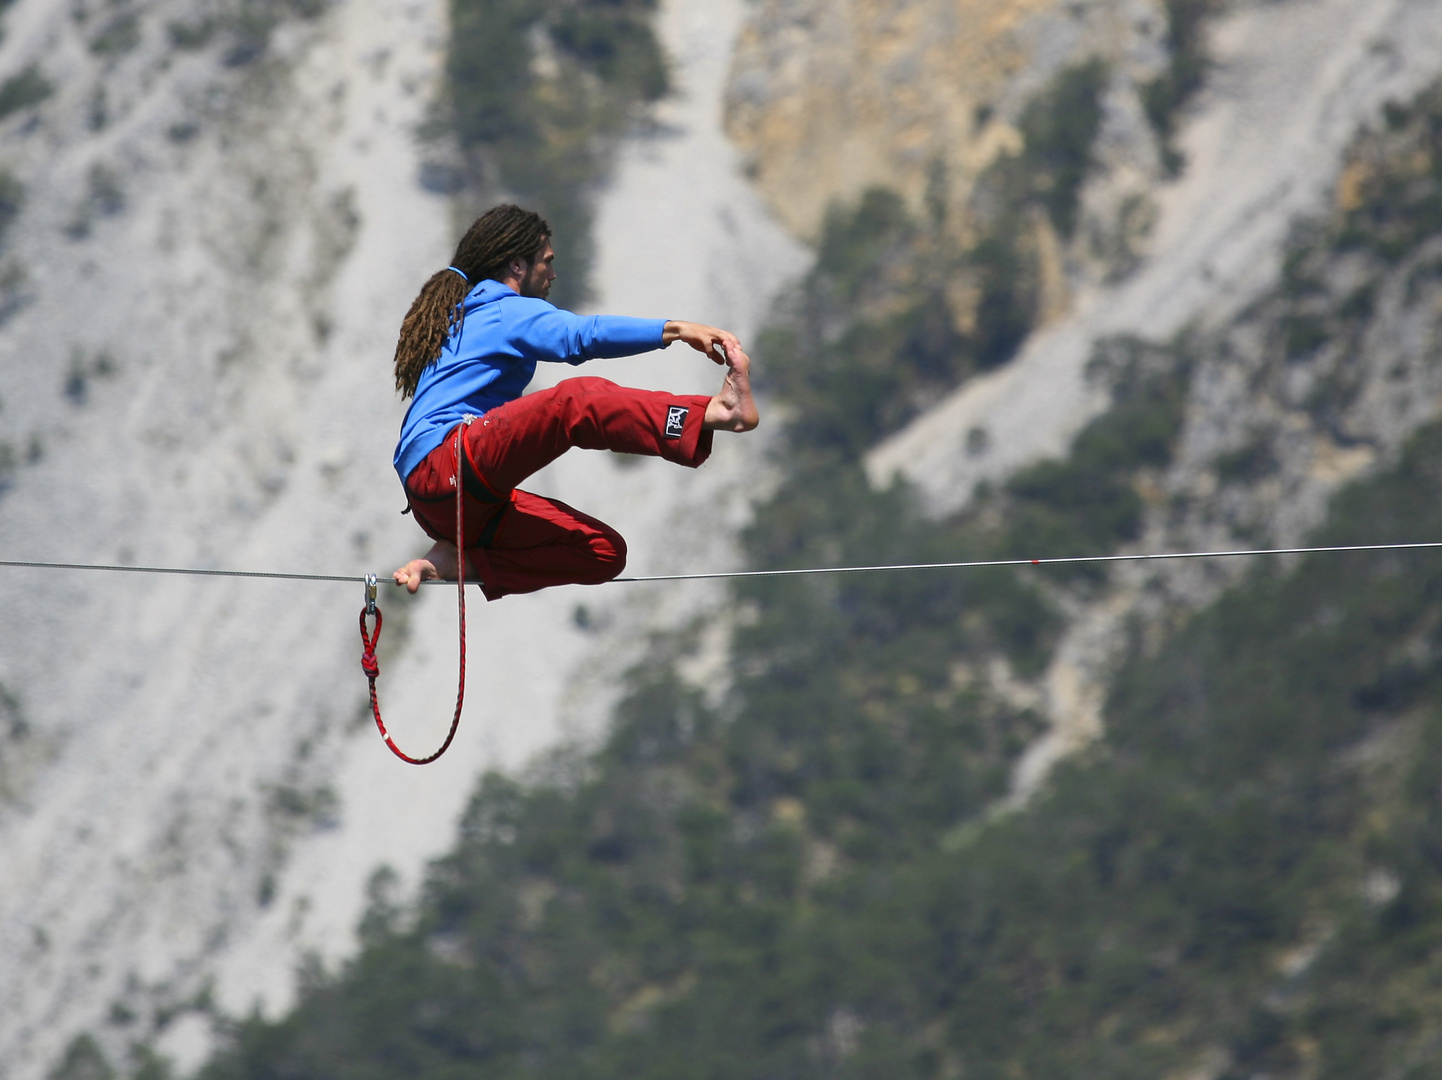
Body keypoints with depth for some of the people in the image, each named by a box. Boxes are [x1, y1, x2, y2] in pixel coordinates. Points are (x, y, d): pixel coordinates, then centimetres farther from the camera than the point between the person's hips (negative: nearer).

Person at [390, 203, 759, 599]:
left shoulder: (459, 317, 30)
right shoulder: (506, 311, 1)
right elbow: (580, 336, -18)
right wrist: (673, 329, -25)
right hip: (445, 462, -10)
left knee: (604, 551, 3)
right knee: (576, 402, -30)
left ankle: (460, 561, -6)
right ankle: (715, 413, -52)